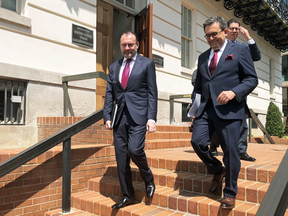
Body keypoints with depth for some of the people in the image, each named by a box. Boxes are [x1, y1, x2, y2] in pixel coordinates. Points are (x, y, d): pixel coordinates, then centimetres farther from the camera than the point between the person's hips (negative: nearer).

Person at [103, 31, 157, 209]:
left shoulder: (147, 64, 5)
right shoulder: (114, 67, 17)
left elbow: (152, 93, -1)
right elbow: (109, 94, 14)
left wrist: (152, 118, -10)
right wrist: (107, 116, 4)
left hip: (138, 115, -4)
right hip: (120, 117, 5)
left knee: (134, 149, -20)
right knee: (121, 157, 6)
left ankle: (149, 179, 12)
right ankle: (127, 195, 21)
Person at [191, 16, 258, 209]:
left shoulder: (239, 50, 5)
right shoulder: (203, 57, 19)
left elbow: (252, 79, -1)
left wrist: (234, 92, -18)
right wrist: (197, 105, 11)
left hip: (229, 109, -4)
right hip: (206, 108, 5)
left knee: (230, 150, -2)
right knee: (197, 141, -9)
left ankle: (230, 193, 17)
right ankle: (217, 171, 21)